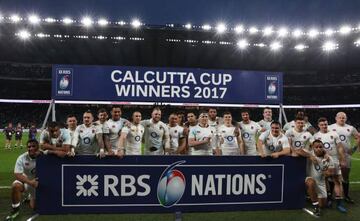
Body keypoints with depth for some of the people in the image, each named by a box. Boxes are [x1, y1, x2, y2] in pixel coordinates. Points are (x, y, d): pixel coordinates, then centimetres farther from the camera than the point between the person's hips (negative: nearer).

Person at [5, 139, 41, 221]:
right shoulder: (22, 158, -17)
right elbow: (17, 174, -21)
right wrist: (30, 182, -35)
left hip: (39, 183, 0)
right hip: (26, 181, 0)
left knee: (34, 207, 1)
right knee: (15, 186, -35)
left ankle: (32, 197, 39)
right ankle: (15, 209, -11)